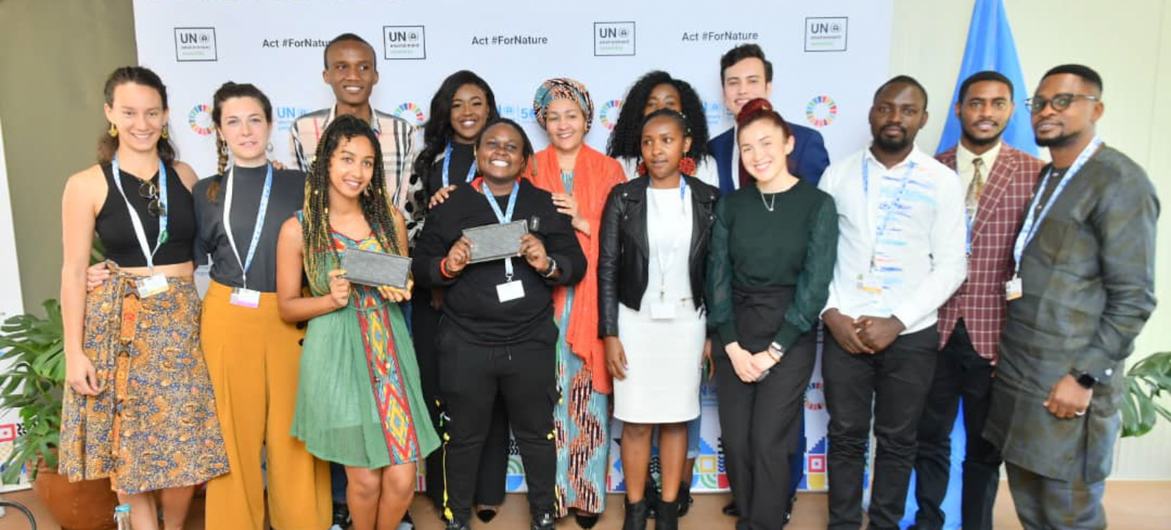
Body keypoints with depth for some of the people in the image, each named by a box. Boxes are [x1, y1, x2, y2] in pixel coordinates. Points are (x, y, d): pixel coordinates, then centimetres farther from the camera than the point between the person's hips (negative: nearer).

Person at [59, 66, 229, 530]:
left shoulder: (185, 176, 5)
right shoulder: (87, 185, -3)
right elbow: (74, 272, -3)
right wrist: (74, 352, -6)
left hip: (182, 322, 2)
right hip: (117, 323, -2)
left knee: (187, 443, 3)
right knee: (128, 444, 8)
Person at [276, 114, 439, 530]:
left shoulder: (390, 218, 4)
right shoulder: (297, 229, -5)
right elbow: (287, 307, 2)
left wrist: (401, 291, -6)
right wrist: (332, 300, -16)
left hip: (390, 352, 3)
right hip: (336, 357, -2)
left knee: (402, 480, 2)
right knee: (364, 478, 5)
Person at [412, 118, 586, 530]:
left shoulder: (545, 204, 3)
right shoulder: (450, 205, 2)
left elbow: (577, 265, 2)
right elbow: (420, 268, 3)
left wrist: (549, 264, -19)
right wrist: (447, 266, -17)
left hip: (531, 343, 1)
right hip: (465, 345, 0)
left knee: (537, 434, 15)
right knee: (463, 436, 14)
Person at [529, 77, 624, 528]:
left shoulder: (609, 170, 7)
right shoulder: (532, 168, 8)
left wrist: (583, 222, -12)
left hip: (592, 297, 0)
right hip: (544, 296, 0)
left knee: (590, 393, 1)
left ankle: (589, 492, 16)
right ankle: (550, 492, 15)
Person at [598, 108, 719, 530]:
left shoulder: (709, 199, 1)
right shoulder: (623, 198, -2)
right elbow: (607, 269, -2)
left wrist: (714, 332, 2)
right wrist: (609, 334, -6)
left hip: (686, 323, 1)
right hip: (635, 321, -1)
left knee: (676, 420, 9)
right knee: (636, 422, 4)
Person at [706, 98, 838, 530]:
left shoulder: (818, 204, -4)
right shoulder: (731, 205, 4)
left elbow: (815, 284, -8)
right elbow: (718, 276, 1)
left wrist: (774, 351, -11)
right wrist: (733, 345, -8)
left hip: (790, 338, -3)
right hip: (735, 336, 3)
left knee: (768, 441, -4)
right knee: (736, 441, 5)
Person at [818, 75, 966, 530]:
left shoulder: (943, 182, -1)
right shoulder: (838, 175, 3)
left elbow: (950, 266, -4)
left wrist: (895, 322, -12)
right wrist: (832, 313, -9)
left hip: (910, 334, 0)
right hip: (843, 330, 1)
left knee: (897, 440, 11)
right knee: (846, 436, 10)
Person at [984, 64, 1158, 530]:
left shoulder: (1119, 182, -10)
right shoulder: (1044, 178, 14)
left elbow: (1134, 298, -14)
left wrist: (1085, 377, -16)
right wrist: (1007, 352, 12)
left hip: (1067, 381, -7)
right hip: (1018, 372, 7)